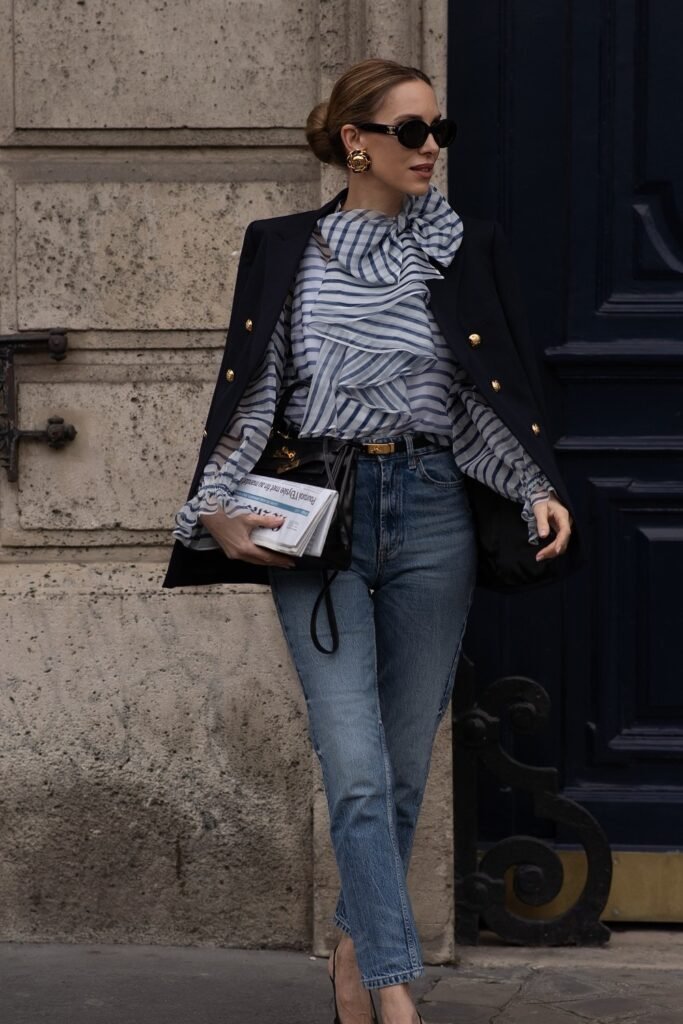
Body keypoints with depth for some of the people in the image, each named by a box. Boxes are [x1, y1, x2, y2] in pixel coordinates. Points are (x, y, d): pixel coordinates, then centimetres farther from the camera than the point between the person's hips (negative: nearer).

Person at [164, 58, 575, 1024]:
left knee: (405, 764, 8)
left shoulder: (470, 250, 6)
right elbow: (250, 389, 5)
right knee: (357, 771, -11)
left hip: (431, 510, 2)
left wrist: (539, 491, -10)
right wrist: (218, 509, -6)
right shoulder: (283, 248, 4)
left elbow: (498, 397, 5)